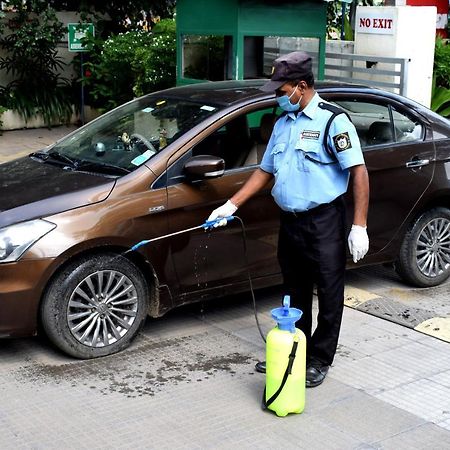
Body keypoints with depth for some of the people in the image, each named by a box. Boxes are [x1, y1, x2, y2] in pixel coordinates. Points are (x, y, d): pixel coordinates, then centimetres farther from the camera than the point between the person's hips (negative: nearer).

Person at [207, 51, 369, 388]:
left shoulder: (333, 120, -10)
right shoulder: (283, 124, 13)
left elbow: (359, 172, -14)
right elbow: (265, 171, 20)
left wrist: (359, 227, -19)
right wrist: (231, 205, 13)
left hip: (324, 222, -7)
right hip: (290, 221, 7)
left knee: (329, 294, 2)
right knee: (295, 293, 16)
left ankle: (320, 360, 15)